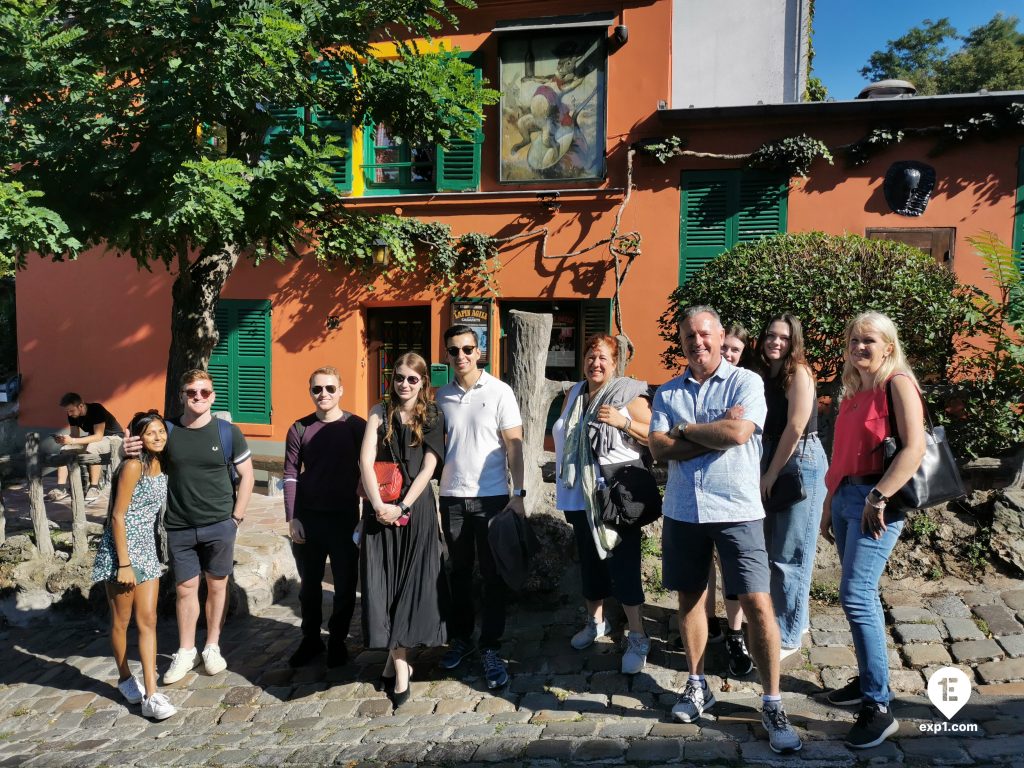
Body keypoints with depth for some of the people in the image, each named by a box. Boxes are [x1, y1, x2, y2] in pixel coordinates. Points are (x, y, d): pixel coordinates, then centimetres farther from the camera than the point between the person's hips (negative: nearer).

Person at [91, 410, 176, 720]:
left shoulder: (161, 466, 6)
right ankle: (125, 679, 30)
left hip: (147, 550, 6)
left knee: (148, 620, 1)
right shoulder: (133, 466, -15)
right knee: (122, 621, 10)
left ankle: (150, 695, 2)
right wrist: (124, 564, -18)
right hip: (121, 550, -6)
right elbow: (118, 516, -16)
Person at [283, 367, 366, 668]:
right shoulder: (299, 429, 1)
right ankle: (310, 639, 29)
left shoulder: (357, 427, -4)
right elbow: (291, 475, 1)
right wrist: (292, 518, -5)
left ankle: (337, 640, 25)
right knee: (309, 583, 13)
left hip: (345, 517, -1)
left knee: (345, 583, 7)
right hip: (308, 517, 2)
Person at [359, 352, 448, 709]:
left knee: (412, 584, 1)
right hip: (381, 507, 1)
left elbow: (428, 468, -4)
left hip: (416, 507, -1)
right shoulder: (380, 412, 6)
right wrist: (379, 505, -13)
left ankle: (395, 658, 17)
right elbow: (366, 460, -2)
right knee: (383, 584, -1)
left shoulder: (432, 418, 3)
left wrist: (403, 507, -13)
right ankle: (400, 664, 8)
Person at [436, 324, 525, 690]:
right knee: (459, 571, 14)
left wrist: (518, 493, -11)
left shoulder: (499, 392, -4)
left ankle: (491, 649, 14)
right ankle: (461, 637, 29)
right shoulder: (442, 396, 6)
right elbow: (437, 445, 10)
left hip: (491, 496, -3)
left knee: (493, 574, 3)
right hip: (452, 497, 3)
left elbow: (514, 445, -5)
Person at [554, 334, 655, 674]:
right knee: (589, 560, 16)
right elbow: (563, 438, 23)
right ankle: (596, 622, 34)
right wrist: (563, 485, 20)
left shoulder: (629, 395, -6)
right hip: (581, 495, 6)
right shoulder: (574, 394, 13)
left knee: (623, 564, -6)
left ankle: (637, 638, 4)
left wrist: (623, 421, -23)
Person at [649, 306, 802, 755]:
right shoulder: (667, 393, 7)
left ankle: (772, 705, 10)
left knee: (757, 604, -5)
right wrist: (714, 435, -13)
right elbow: (659, 448, -5)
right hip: (682, 511, 4)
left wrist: (685, 430, -6)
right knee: (689, 597, 14)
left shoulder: (746, 382, -3)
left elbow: (738, 433, -20)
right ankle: (697, 685, 32)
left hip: (737, 511, -4)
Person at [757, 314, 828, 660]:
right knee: (774, 551, 14)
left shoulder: (798, 372, -10)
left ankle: (787, 637, 9)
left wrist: (771, 475, -11)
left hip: (801, 463, -8)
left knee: (789, 555, -3)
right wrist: (764, 473, 3)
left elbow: (795, 428, -16)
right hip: (775, 465, 8)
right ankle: (791, 619, 29)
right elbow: (768, 430, 11)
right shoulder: (769, 376, 13)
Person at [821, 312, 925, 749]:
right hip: (846, 496, 8)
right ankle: (869, 679, 26)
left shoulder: (897, 383, -7)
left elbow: (914, 447, -19)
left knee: (856, 595, -12)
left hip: (876, 500, -8)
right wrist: (829, 505, 18)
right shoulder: (852, 392, 16)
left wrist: (879, 497, -24)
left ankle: (878, 708, -4)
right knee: (861, 594, 14)